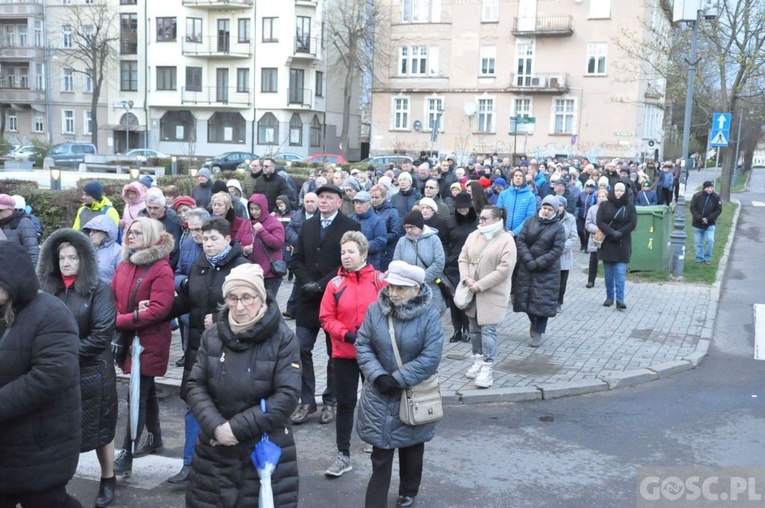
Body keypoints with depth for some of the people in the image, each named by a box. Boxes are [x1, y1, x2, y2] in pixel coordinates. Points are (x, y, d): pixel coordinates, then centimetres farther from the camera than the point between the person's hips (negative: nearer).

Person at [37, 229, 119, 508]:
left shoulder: (99, 290, -7)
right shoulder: (48, 289, 4)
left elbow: (102, 335, -13)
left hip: (92, 372, -3)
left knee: (99, 427, 9)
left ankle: (108, 479, 27)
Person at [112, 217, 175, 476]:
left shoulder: (161, 269, -15)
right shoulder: (123, 265, 9)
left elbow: (159, 309, -22)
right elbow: (113, 298, 9)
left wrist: (121, 321, -21)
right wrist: (115, 320, -12)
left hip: (150, 341, -7)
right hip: (128, 338, 7)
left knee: (137, 396, -6)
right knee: (146, 390, 21)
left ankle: (125, 456, -2)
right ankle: (154, 437, 37)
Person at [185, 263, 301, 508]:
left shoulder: (283, 339, -9)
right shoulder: (212, 336, 4)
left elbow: (287, 396, -14)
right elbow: (195, 386, 2)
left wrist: (237, 427, -17)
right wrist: (215, 426, -15)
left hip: (267, 449, -3)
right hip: (215, 447, 4)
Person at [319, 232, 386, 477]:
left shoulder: (379, 279, -6)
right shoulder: (335, 284, -3)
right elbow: (326, 318, -3)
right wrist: (347, 335, -16)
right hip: (344, 353, 1)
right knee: (345, 404, 5)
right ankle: (343, 455, 12)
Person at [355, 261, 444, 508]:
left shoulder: (429, 316, -15)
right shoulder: (375, 310, -7)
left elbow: (430, 358, -19)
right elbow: (362, 346, -4)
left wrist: (397, 379, -21)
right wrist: (378, 376, -18)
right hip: (379, 395, 1)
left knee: (412, 448, 20)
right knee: (380, 454, 1)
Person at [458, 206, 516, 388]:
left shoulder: (506, 240, -13)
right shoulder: (473, 236, 7)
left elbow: (503, 270, -18)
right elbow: (463, 259, 8)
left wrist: (480, 285, -19)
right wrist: (466, 278, -11)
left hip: (492, 294, -6)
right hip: (473, 292, 6)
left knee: (488, 330, -7)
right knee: (475, 328, 14)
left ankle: (487, 368, -2)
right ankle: (478, 361, 29)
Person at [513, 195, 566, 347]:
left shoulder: (558, 227, -5)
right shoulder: (530, 222, 3)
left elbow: (557, 250, -11)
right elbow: (521, 241, -1)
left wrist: (538, 263, -17)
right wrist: (528, 260, -15)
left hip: (547, 271, -3)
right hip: (526, 267, 3)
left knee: (543, 300, -2)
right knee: (525, 297, 8)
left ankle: (538, 333, 10)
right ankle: (533, 322, 36)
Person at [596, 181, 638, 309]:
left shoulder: (630, 207, 3)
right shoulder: (604, 205, 2)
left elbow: (633, 224, -5)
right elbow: (599, 221, -6)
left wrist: (619, 233, -16)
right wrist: (611, 232, -19)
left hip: (622, 244, -1)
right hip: (606, 243, 1)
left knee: (620, 272, -7)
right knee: (608, 273, 7)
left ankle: (620, 299, -8)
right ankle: (609, 297, 17)